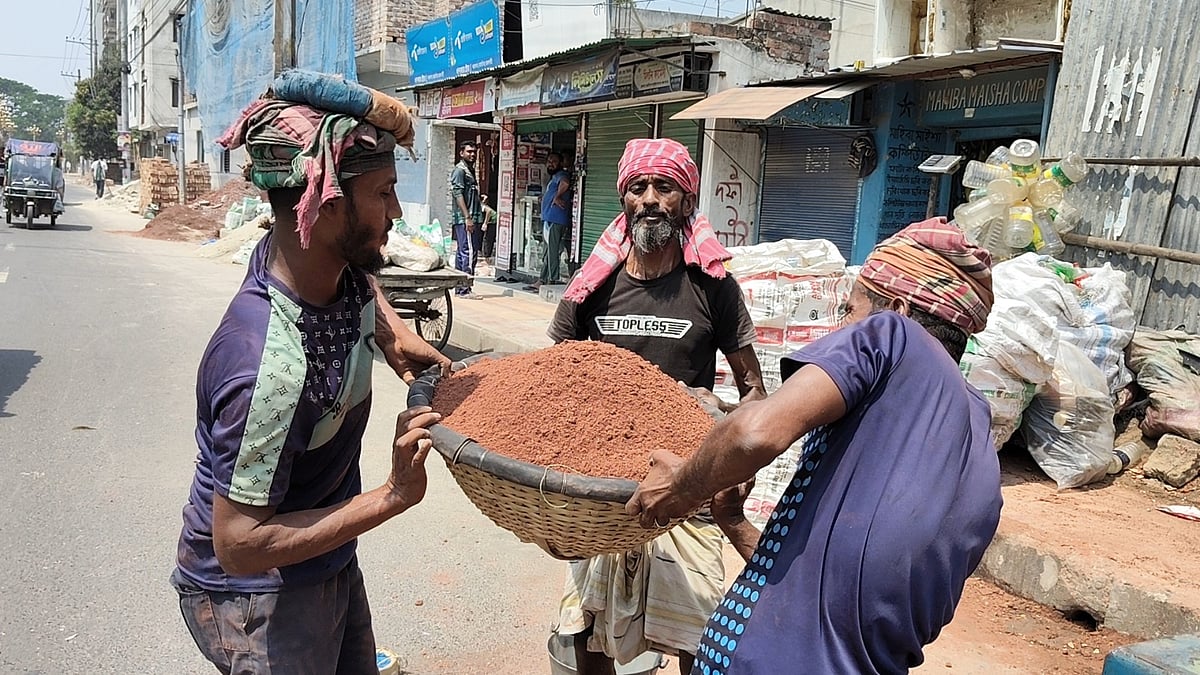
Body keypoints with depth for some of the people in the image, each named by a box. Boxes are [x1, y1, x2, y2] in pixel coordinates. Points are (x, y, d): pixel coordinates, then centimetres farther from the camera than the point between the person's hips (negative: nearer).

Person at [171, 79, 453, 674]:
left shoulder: (339, 264, -13)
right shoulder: (274, 366, -37)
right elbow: (239, 545, -29)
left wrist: (391, 330, -2)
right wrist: (392, 496, -31)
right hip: (256, 593, -8)